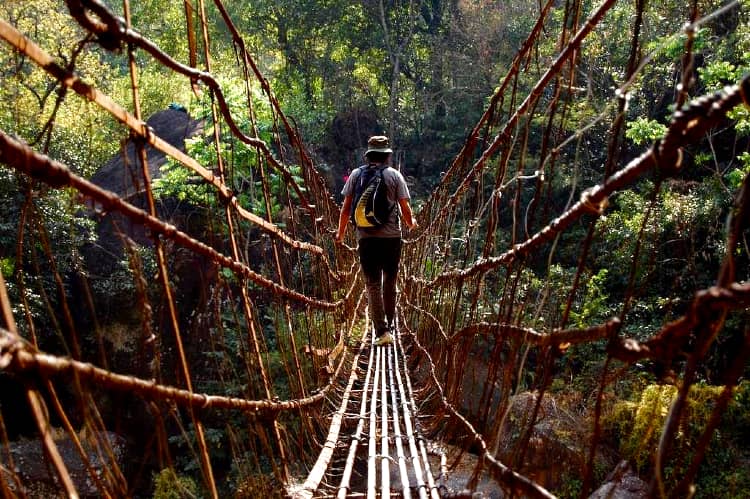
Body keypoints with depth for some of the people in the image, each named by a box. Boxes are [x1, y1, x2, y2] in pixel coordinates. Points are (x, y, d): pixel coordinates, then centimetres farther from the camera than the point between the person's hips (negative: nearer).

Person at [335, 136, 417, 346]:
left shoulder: (356, 175, 3)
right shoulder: (395, 175, 0)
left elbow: (346, 207, 2)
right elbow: (405, 208, -1)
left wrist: (341, 232, 15)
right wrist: (410, 223, 20)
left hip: (366, 236, 0)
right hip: (391, 236, 0)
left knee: (373, 285, 3)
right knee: (390, 282, 17)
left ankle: (382, 331, -3)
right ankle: (390, 324, 30)